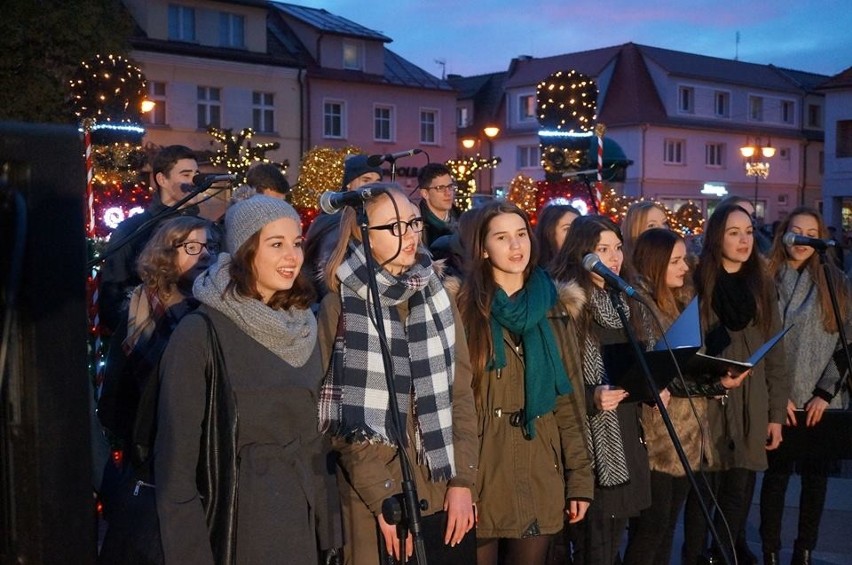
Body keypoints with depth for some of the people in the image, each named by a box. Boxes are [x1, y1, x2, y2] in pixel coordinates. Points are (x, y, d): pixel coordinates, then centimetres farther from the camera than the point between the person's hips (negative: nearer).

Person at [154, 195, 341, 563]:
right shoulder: (200, 333, -13)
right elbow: (176, 456, -13)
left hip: (302, 526, 5)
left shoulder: (304, 330, 5)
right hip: (235, 528, -5)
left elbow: (315, 439, 9)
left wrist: (329, 532, 7)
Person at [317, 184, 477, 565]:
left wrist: (463, 480, -4)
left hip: (444, 492, 4)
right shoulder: (339, 306, -6)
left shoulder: (437, 295, 7)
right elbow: (344, 419, -7)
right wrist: (383, 497, -12)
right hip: (375, 499, -3)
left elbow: (461, 392, 4)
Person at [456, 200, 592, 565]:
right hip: (481, 472, -3)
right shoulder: (463, 306, -4)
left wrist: (580, 476, 3)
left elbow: (571, 398, 7)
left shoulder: (555, 307, 9)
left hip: (541, 471, 4)